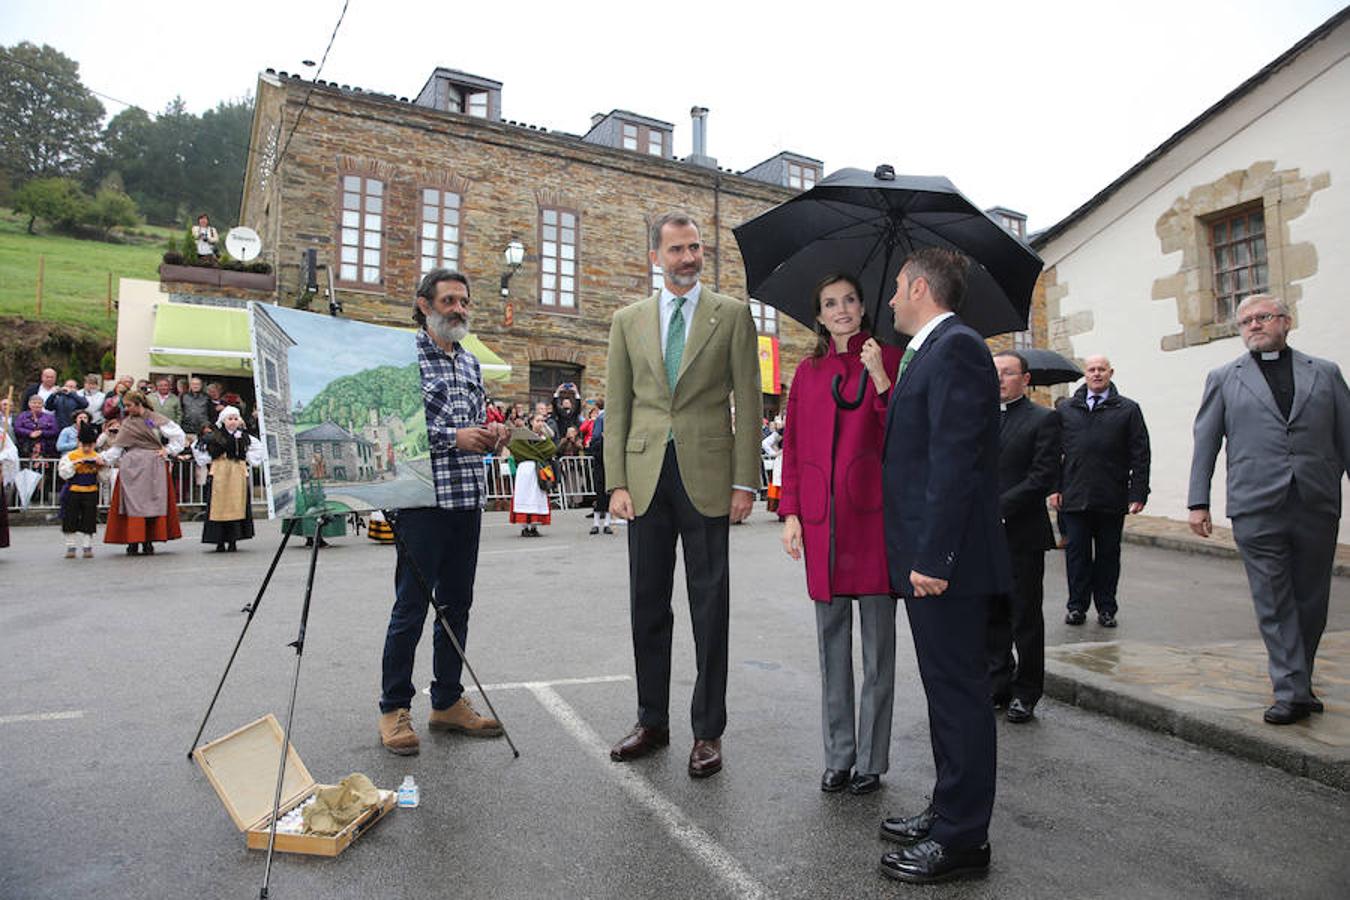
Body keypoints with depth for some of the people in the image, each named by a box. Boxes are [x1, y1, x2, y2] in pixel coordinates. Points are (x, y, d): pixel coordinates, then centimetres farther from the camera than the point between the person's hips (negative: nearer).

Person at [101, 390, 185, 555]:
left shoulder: (156, 419, 1)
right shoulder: (127, 423, 12)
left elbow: (178, 435, 0)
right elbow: (118, 446, 9)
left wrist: (167, 450, -3)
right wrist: (105, 458, -3)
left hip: (152, 466, -3)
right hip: (131, 467, 3)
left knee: (152, 503, -1)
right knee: (132, 503, -2)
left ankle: (148, 542, 5)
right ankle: (133, 542, 0)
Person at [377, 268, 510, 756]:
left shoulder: (471, 363, 17)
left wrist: (490, 435, 0)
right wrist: (451, 437, -18)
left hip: (468, 498, 7)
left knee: (456, 605, 12)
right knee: (411, 607, -1)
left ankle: (447, 701, 24)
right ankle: (394, 710, 13)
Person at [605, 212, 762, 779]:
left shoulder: (732, 315, 4)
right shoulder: (629, 321, 11)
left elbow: (748, 403, 1)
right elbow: (617, 406, 9)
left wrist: (745, 481, -6)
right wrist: (617, 482, 0)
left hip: (707, 474, -2)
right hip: (646, 475, 3)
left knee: (709, 607, 3)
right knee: (647, 604, 10)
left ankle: (708, 731, 16)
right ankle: (652, 721, 25)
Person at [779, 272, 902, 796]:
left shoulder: (889, 360, 4)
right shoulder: (808, 371, 13)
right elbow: (793, 445, 12)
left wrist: (880, 379, -14)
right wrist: (790, 512, 4)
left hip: (873, 513, -3)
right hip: (821, 517, 3)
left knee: (877, 640, 4)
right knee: (832, 639, 10)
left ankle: (871, 760, 17)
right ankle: (838, 756, 22)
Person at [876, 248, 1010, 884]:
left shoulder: (955, 348, -14)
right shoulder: (933, 350, 18)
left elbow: (955, 461, -22)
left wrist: (932, 556, -23)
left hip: (946, 560, -10)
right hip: (929, 553, 10)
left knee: (958, 693, -1)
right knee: (948, 689, 17)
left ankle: (962, 839, 12)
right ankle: (950, 813, 31)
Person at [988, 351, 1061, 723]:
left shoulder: (1043, 419, -2)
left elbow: (1044, 477, -11)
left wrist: (998, 508, -17)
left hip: (1022, 535, -5)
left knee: (1025, 618, 5)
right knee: (992, 616, 12)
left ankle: (1025, 693, 16)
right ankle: (998, 685, 23)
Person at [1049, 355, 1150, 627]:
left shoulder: (1128, 409, 6)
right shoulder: (1065, 408, 10)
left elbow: (1140, 455, 2)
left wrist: (1138, 493, -5)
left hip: (1112, 500, 0)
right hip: (1074, 497, 1)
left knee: (1108, 554, 8)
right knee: (1076, 553, 4)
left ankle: (1106, 608, 18)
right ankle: (1077, 606, 14)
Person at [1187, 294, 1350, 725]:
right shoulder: (1223, 379, 9)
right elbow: (1205, 442, 6)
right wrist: (1198, 502, 0)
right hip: (1257, 509, -2)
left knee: (1311, 601, 10)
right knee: (1274, 603, -2)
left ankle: (1296, 682, 24)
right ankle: (1292, 690, 1)